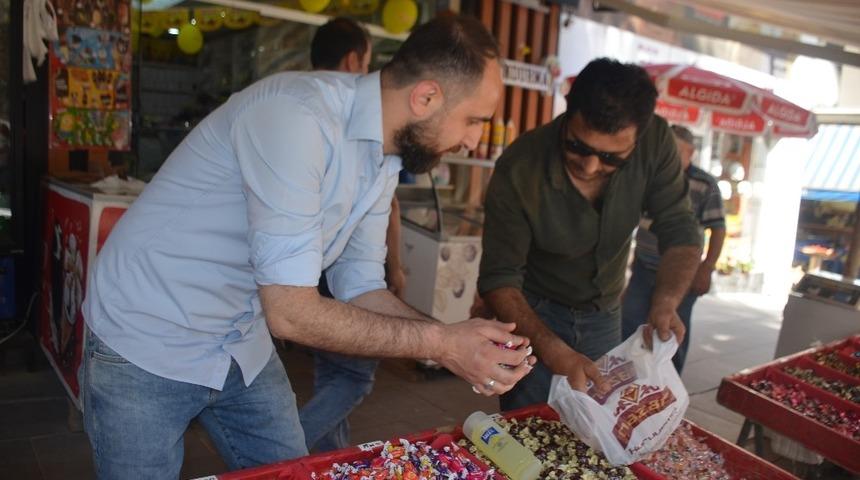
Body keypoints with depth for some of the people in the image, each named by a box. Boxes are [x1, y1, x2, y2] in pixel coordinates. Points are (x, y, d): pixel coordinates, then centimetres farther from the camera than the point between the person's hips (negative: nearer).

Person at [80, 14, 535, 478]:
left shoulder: (385, 159, -3)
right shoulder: (295, 114, -29)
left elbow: (358, 289, 1)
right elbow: (291, 312, -30)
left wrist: (459, 342, -12)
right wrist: (438, 343, -23)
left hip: (243, 349, 7)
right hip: (146, 348, -7)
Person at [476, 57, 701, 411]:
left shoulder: (655, 143, -19)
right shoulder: (519, 169, -28)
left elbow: (679, 232, -12)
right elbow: (499, 279, -25)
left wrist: (665, 303, -31)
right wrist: (553, 351, -39)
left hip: (605, 316, 3)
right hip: (534, 314, -3)